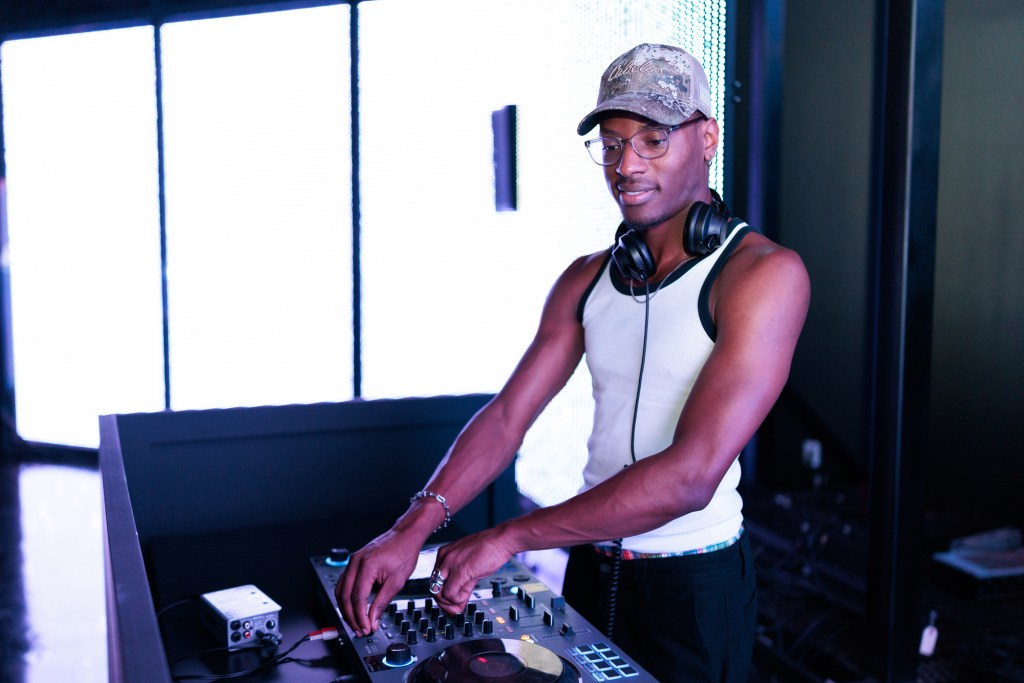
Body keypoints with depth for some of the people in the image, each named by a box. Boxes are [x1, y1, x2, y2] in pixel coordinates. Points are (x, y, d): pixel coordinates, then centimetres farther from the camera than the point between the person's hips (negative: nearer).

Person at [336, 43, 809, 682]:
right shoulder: (586, 280, 4)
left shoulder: (765, 274, -17)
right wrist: (413, 528, -20)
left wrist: (509, 538, -24)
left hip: (693, 583, -5)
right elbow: (506, 417, -4)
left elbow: (690, 475, -25)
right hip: (591, 566, 5)